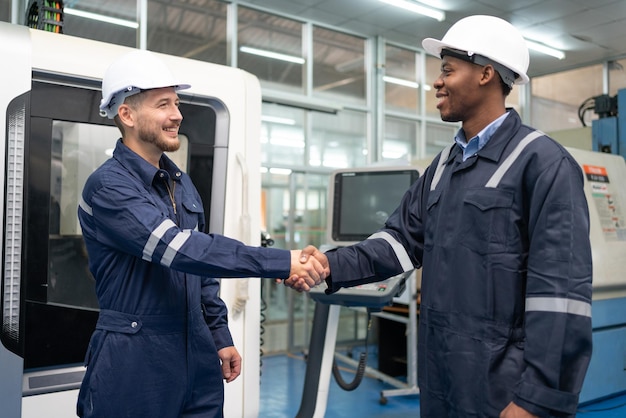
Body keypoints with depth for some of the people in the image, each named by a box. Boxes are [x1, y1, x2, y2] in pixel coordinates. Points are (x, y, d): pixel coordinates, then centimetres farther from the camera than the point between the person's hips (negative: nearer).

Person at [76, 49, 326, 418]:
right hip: (134, 367, -6)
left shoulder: (182, 183, 10)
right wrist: (282, 263, -30)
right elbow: (180, 249, -28)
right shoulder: (108, 186, -15)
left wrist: (220, 338, 12)